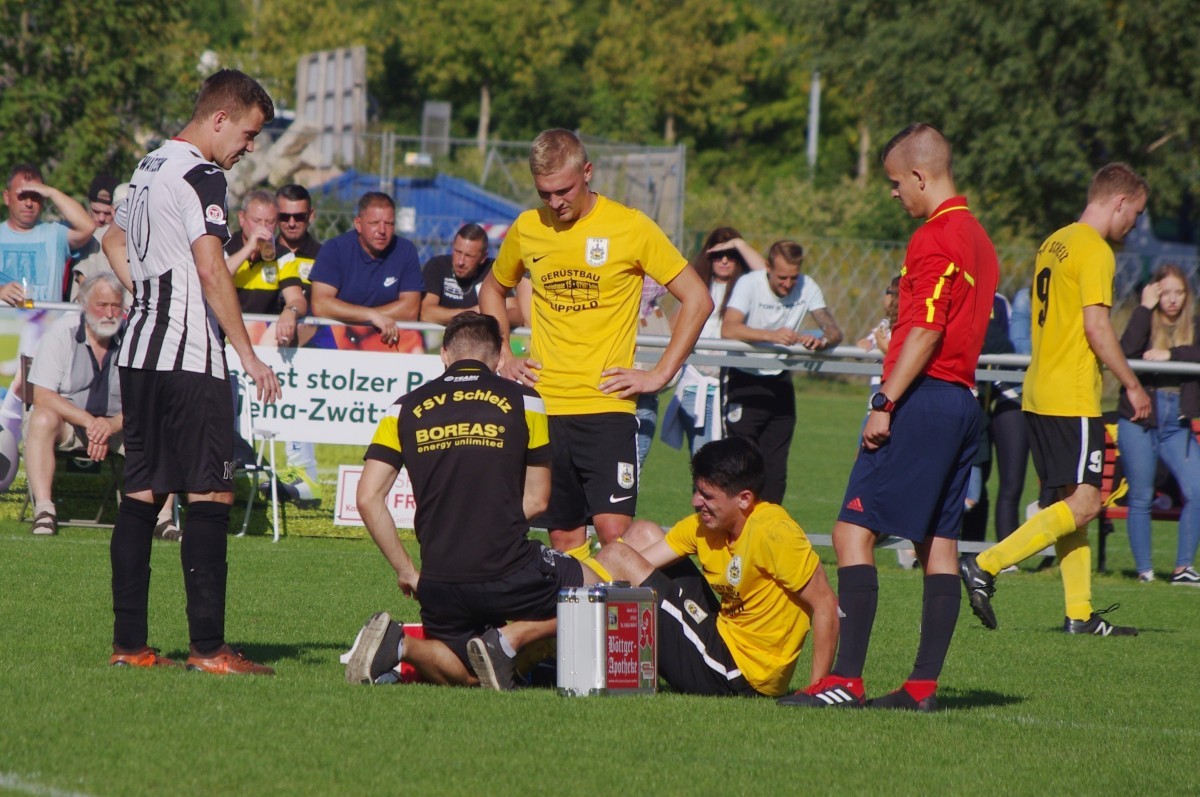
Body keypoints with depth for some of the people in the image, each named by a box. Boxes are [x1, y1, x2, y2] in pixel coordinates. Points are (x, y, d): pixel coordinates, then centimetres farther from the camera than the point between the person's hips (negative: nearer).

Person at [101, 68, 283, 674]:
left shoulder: (149, 166, 16)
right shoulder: (200, 175, -12)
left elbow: (114, 240, 33)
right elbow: (210, 269, -20)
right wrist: (249, 356, -17)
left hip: (139, 350, 9)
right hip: (189, 356, -9)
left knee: (141, 493, 8)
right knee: (210, 495, -7)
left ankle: (128, 643, 8)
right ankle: (207, 647, -10)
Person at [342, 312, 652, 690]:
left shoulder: (405, 408, 8)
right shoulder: (523, 401, 3)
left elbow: (368, 498, 2)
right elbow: (536, 500, 7)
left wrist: (404, 569, 10)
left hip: (440, 585, 4)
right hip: (510, 575, -4)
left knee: (465, 674, 28)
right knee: (618, 562, 19)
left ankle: (398, 644, -6)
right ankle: (508, 638, -1)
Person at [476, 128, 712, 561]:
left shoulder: (630, 227, -5)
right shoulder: (527, 228, 7)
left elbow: (697, 299, -1)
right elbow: (492, 290, 26)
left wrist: (660, 374, -5)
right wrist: (502, 358, 13)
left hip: (607, 407, -4)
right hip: (544, 407, 4)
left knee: (614, 530, -15)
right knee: (564, 537, 6)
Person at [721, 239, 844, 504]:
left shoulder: (807, 288, -5)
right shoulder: (749, 284, -15)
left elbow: (834, 331, -9)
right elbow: (728, 329, -31)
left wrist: (822, 340, -34)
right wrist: (772, 335, -45)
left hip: (780, 381, 4)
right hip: (745, 380, -4)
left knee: (776, 468, 2)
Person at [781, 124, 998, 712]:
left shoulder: (935, 239, -13)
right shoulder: (977, 236, 17)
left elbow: (926, 332, -19)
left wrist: (886, 404, -19)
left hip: (924, 397, -10)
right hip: (963, 399, 10)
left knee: (854, 531, -10)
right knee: (938, 542, 9)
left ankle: (846, 679, -17)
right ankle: (924, 684, 9)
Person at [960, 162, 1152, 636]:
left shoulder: (1054, 244, 17)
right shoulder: (1095, 251, -11)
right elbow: (1097, 327, -17)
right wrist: (1132, 386, -9)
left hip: (1040, 395, 10)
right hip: (1073, 398, -10)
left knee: (1073, 502, 10)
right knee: (1083, 503, -10)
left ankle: (1079, 614, 8)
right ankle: (986, 566, -16)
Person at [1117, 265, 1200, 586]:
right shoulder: (1144, 323, 3)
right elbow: (1127, 351, -18)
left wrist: (1170, 354, -20)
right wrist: (1145, 308, -13)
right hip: (1138, 422, -2)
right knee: (1141, 498, 3)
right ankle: (1144, 570, 12)